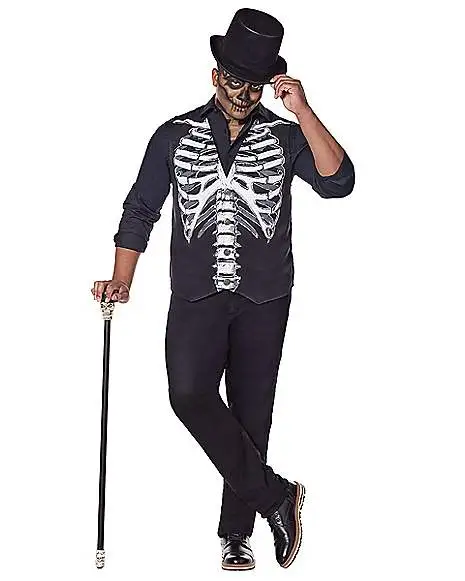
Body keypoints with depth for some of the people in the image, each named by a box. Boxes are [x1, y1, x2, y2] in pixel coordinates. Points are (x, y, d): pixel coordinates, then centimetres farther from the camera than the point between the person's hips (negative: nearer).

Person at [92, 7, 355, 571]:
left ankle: (236, 533, 15)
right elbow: (140, 209, 11)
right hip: (197, 293, 0)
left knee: (251, 413, 3)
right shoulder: (176, 135, 7)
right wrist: (121, 280, 2)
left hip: (264, 298, 0)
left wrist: (303, 112, -16)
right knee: (189, 393, -22)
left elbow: (338, 182, -11)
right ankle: (275, 496, -12)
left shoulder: (285, 135, 5)